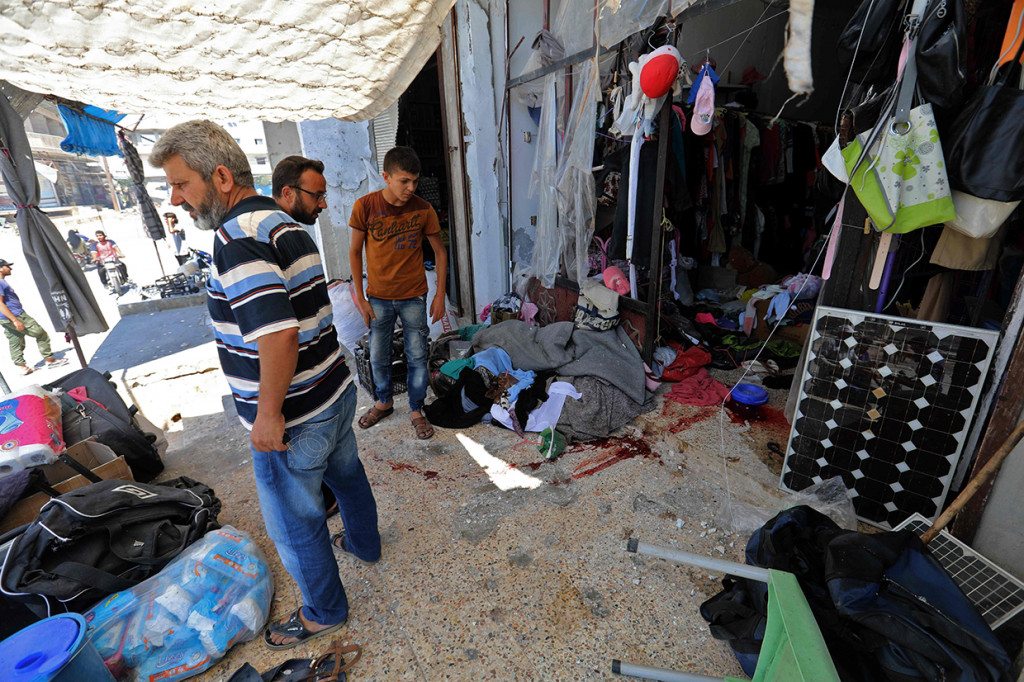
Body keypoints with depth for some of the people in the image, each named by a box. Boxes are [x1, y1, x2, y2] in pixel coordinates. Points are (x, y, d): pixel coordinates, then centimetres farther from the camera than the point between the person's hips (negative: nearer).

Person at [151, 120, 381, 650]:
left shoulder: (239, 235, -22)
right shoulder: (284, 224, 7)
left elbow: (278, 332, -34)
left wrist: (269, 413, -22)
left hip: (292, 418, -9)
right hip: (336, 390, 9)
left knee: (294, 525, 13)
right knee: (346, 474, 29)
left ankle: (324, 611, 37)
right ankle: (364, 543, 55)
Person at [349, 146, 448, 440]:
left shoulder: (423, 209, -8)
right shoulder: (365, 206, -10)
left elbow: (440, 251, 1)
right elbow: (355, 252, -1)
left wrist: (440, 294, -2)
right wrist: (360, 298, -3)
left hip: (414, 297, 0)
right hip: (378, 298, 1)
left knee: (417, 357, 6)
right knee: (378, 357, 13)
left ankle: (416, 410, 26)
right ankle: (384, 402, 39)